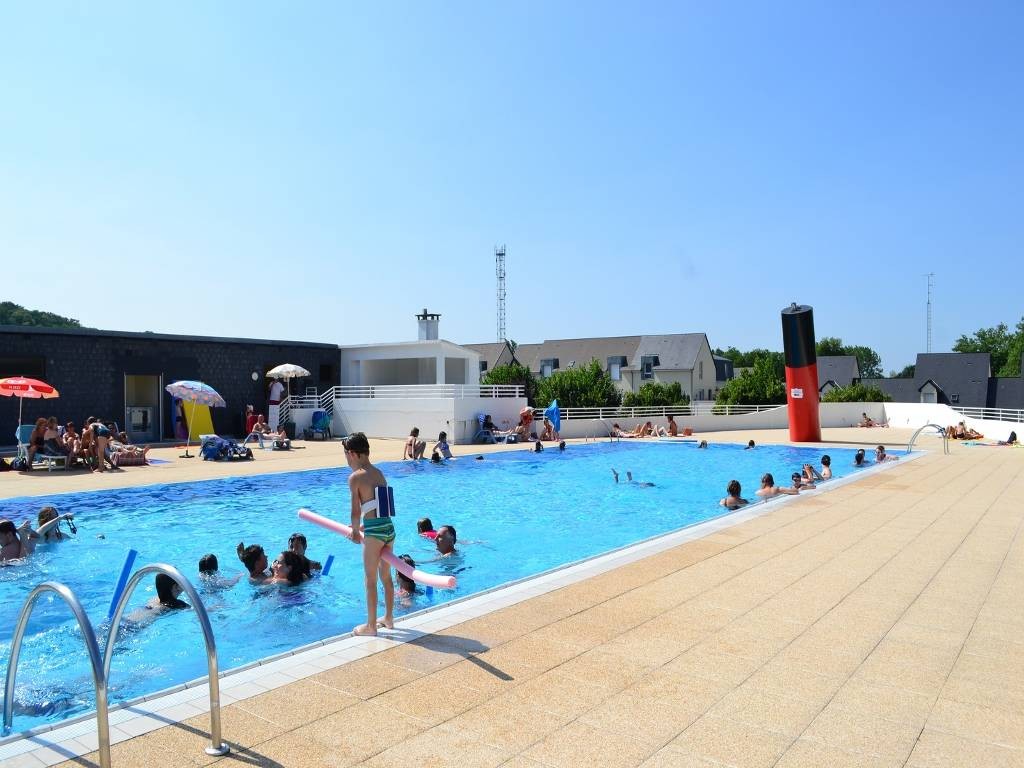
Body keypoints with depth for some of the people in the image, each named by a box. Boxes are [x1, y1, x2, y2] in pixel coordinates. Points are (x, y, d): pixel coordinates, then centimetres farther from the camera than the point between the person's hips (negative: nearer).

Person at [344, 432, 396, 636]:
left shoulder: (355, 477, -9)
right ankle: (388, 619, 31)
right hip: (389, 528, 7)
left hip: (374, 531, -7)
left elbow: (356, 510, -7)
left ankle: (371, 625, 15)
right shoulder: (379, 473, 12)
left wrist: (355, 531, 9)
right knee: (386, 576, 19)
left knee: (370, 580, 5)